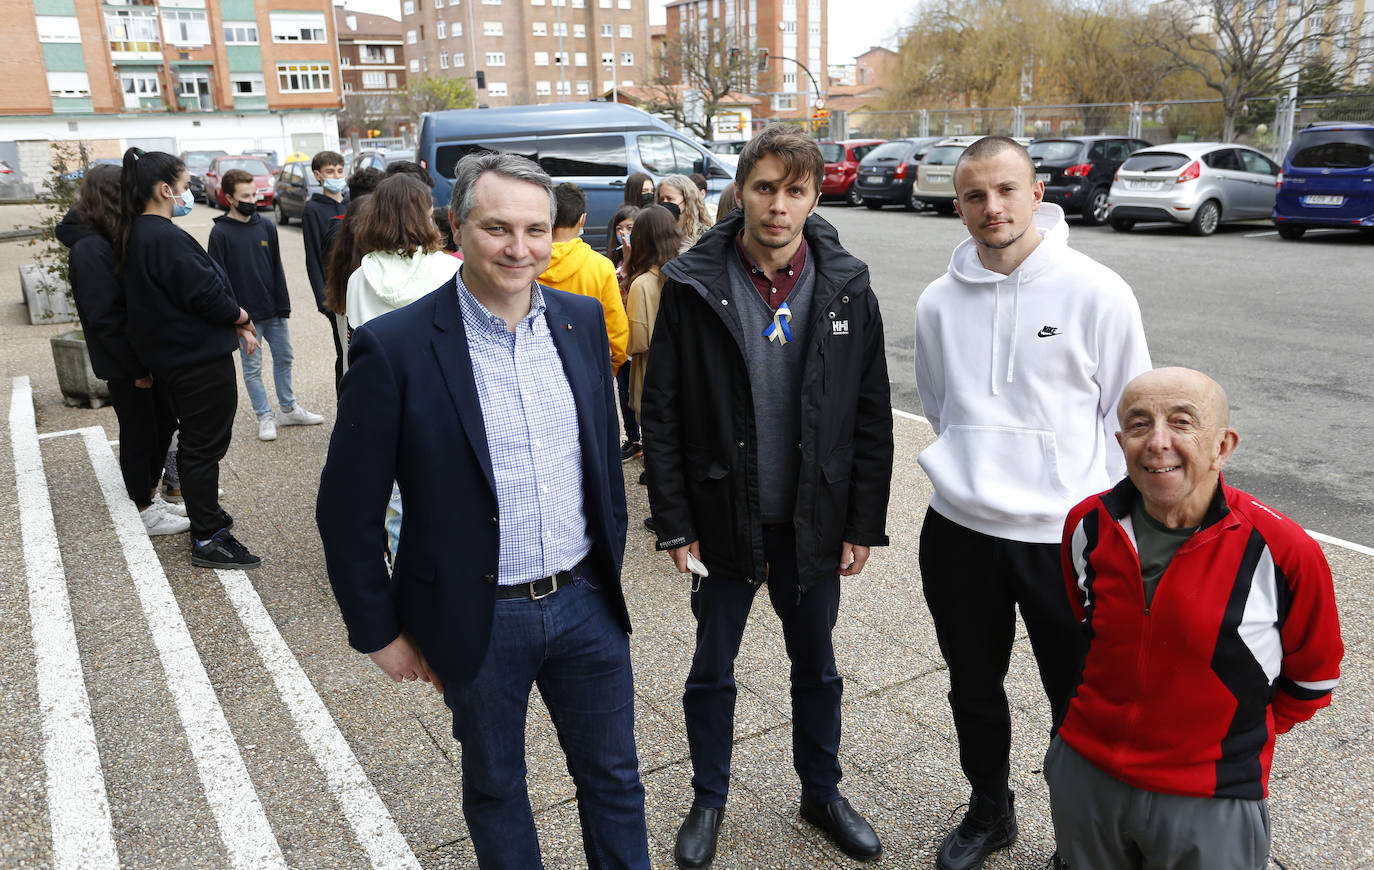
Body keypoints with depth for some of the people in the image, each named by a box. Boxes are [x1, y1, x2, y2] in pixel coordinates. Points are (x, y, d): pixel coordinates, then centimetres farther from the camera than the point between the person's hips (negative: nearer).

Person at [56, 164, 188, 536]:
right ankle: (147, 513, 17)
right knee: (140, 432, 3)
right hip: (124, 362, -9)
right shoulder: (90, 249, -19)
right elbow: (103, 317, -22)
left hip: (148, 353, 9)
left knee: (164, 422, 16)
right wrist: (136, 367, -19)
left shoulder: (117, 238, 9)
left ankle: (152, 496, 32)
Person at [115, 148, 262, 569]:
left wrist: (234, 322, 8)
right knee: (206, 445, -1)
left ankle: (204, 515, 36)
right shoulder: (167, 239, -23)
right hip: (202, 360, -10)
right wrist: (242, 318, -4)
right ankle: (207, 540, 7)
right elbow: (206, 294, -23)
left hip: (172, 357, 10)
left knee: (195, 442, 21)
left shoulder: (136, 236, 9)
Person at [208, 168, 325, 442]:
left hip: (274, 311, 5)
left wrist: (284, 305, 4)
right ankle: (265, 417, 13)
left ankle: (289, 409, 26)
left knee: (284, 357, 13)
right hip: (245, 315, -5)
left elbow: (277, 268, 9)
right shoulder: (220, 233, -7)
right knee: (252, 366, 4)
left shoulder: (267, 227, 6)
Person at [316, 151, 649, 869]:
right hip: (479, 620, -3)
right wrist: (381, 632, -5)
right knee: (495, 785, 20)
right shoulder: (394, 347, -17)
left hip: (586, 600, 4)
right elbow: (347, 512, -10)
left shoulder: (581, 319, -2)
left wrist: (610, 563, 13)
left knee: (613, 778, 19)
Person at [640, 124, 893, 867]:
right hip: (724, 520, -1)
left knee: (817, 667, 18)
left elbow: (872, 416, 0)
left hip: (815, 523, 2)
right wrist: (674, 523, -8)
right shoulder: (692, 287, -9)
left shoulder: (846, 289, -4)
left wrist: (864, 523, -2)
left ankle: (821, 793, 41)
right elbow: (661, 415, -7)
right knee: (712, 671, 14)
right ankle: (708, 801, 37)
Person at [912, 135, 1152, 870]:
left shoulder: (1096, 292, -9)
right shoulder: (939, 302, 1)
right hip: (959, 533, 3)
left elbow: (1129, 415, -3)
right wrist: (973, 473, 11)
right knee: (974, 691, 19)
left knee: (1082, 702, 10)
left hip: (1068, 536, -3)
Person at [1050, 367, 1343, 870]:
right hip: (1085, 777, 3)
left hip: (1211, 808, -3)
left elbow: (1313, 676, -1)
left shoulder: (1282, 553, -19)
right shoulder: (1088, 526, -9)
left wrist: (1240, 736, 5)